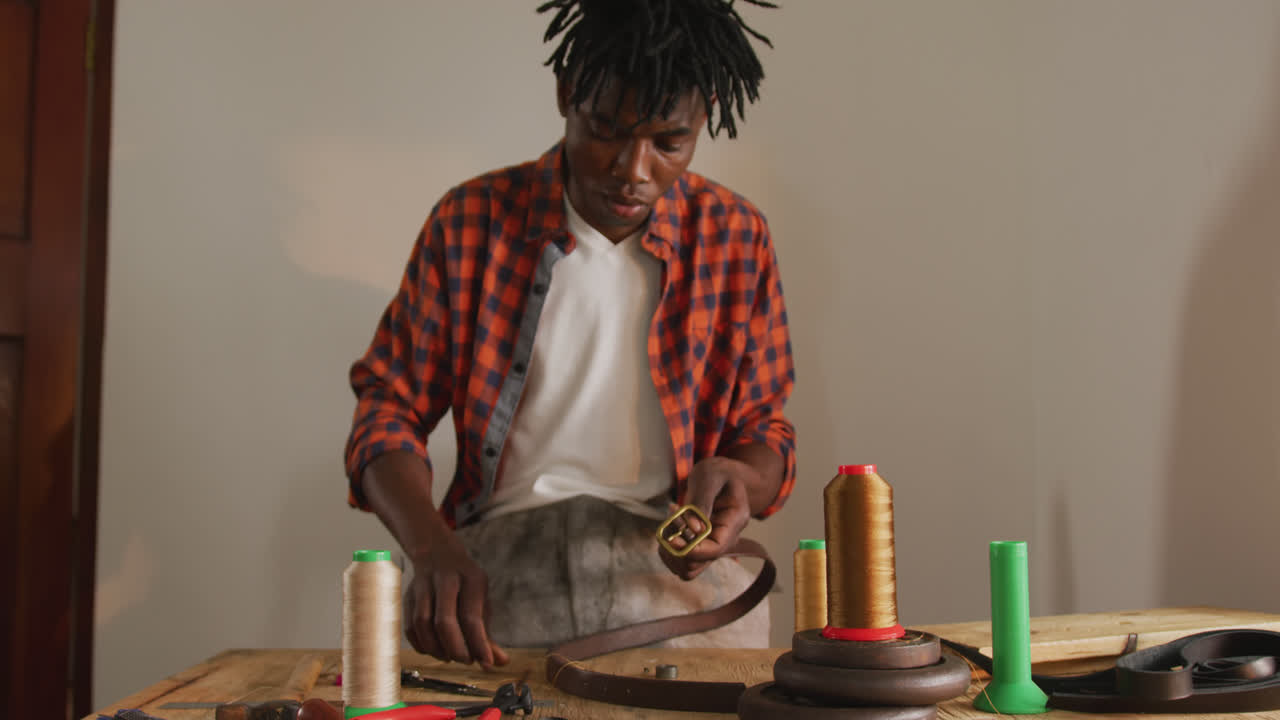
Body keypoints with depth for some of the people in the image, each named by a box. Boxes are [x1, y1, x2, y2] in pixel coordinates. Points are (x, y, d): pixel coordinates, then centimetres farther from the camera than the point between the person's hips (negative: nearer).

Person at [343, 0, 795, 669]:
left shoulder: (737, 237, 6)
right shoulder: (472, 219, 3)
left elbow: (765, 432, 12)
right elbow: (388, 406, 4)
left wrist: (738, 477, -13)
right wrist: (432, 548, -16)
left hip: (673, 559, 0)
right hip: (500, 545, 0)